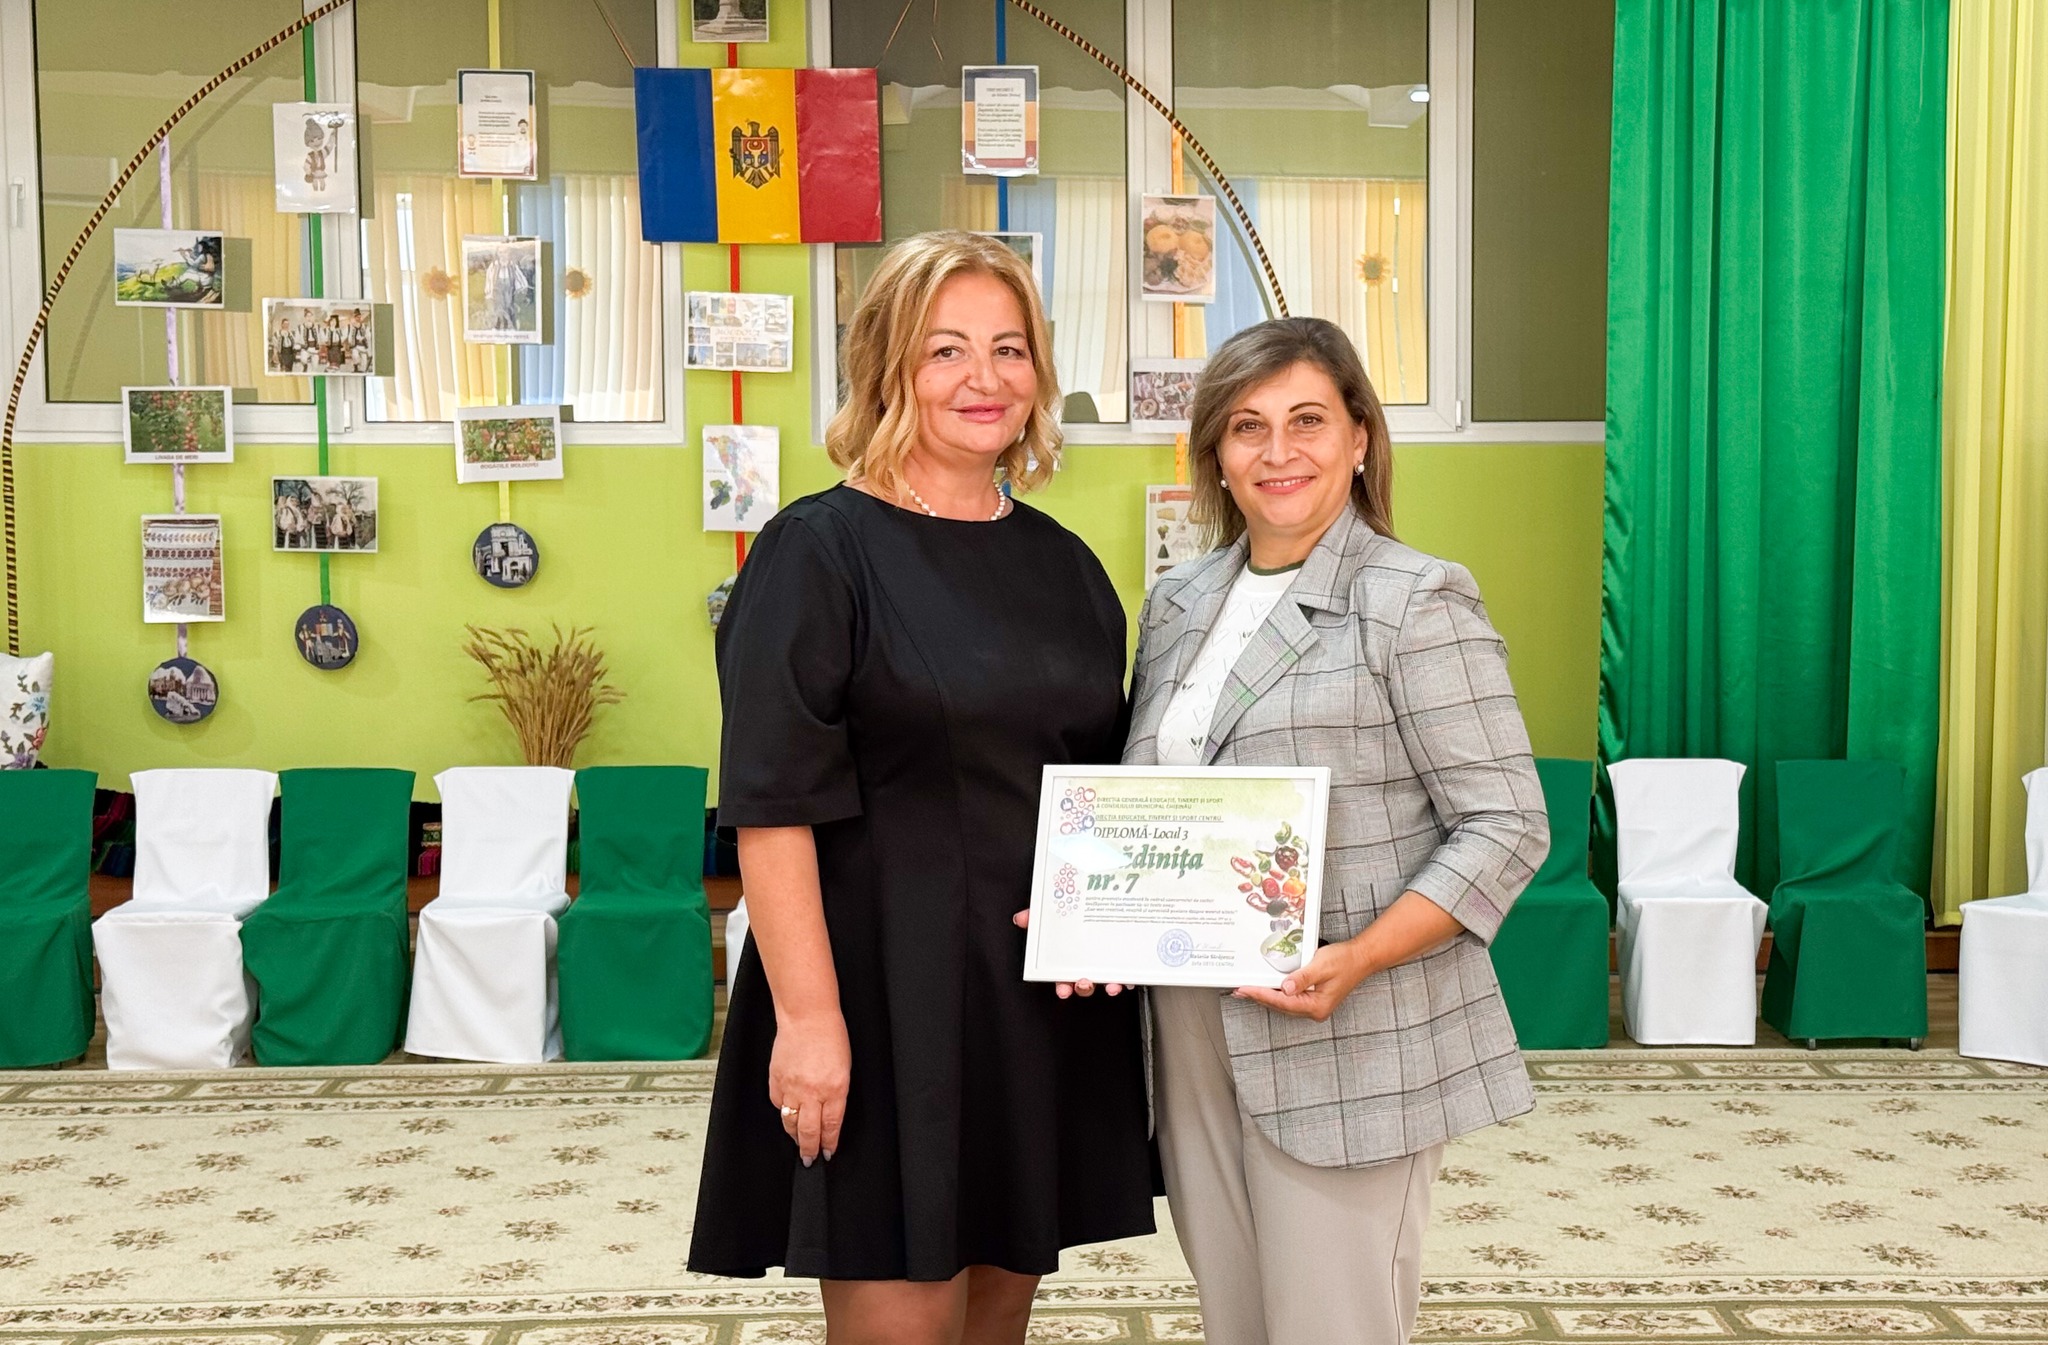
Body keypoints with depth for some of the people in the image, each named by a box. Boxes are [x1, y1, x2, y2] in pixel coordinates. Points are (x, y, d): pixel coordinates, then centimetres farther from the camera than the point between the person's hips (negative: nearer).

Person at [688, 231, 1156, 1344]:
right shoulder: (818, 552, -8)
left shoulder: (1064, 566, 11)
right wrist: (808, 1015, -19)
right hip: (885, 1000, -6)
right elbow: (772, 803, -14)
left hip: (1042, 1006, 6)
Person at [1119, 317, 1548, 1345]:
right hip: (1193, 1036, 6)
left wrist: (1358, 961, -22)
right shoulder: (1177, 602, 11)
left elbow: (1506, 824, -11)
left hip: (1348, 1045, -6)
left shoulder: (1416, 603, -8)